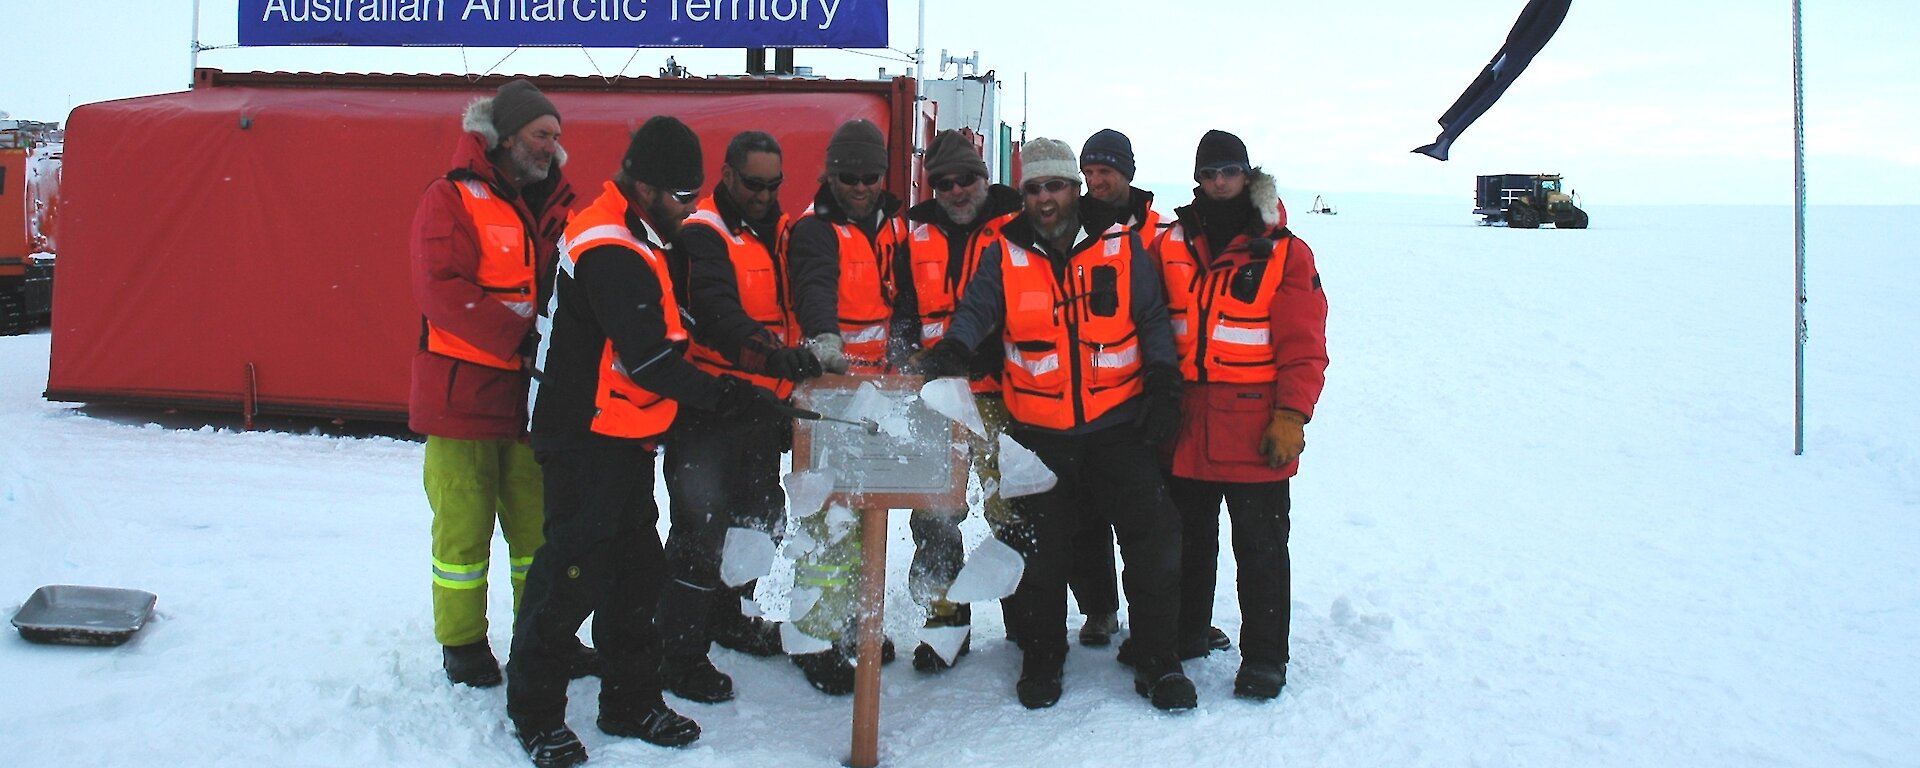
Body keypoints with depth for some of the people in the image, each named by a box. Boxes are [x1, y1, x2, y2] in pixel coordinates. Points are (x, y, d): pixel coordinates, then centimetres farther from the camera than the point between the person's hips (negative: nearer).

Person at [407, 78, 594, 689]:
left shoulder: (558, 207, 13)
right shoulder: (452, 199, -5)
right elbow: (442, 290, -17)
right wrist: (522, 335, -22)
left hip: (536, 394, 5)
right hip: (464, 391, -5)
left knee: (539, 521, 10)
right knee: (463, 523, 3)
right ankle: (462, 642, 18)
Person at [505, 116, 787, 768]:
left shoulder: (633, 237, 12)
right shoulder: (610, 252, -22)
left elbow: (660, 333, 20)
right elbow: (647, 358, -27)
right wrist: (727, 396, -24)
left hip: (622, 441, 10)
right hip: (587, 442, -10)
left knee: (637, 569, 14)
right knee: (573, 574, -1)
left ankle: (631, 702, 26)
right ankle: (534, 712, 15)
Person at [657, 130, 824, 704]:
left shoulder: (780, 232, 11)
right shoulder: (702, 234, -13)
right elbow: (716, 313, -29)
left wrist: (796, 387, 14)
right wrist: (775, 355, -43)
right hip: (711, 405, -8)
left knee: (760, 517, 19)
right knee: (703, 524, -8)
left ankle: (728, 614, 40)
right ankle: (680, 652, 4)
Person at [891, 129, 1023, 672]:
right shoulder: (916, 234, 11)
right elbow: (905, 314, 16)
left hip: (1000, 391, -3)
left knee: (1011, 506, 1)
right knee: (934, 514, 3)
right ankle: (946, 621, 16)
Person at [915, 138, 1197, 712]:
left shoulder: (1122, 246, 1)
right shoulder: (1005, 254, 2)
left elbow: (1153, 320, 6)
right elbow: (977, 310, -9)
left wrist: (1163, 386, -3)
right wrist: (954, 349, -30)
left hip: (1119, 422, 0)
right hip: (1038, 431, 0)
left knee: (1154, 539, -1)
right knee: (1041, 549, 7)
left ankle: (1157, 662, 15)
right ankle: (1041, 659, 26)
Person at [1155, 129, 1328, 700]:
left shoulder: (1285, 253, -2)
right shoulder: (1170, 246, 6)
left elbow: (1303, 347, -6)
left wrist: (1291, 416, -14)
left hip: (1256, 433, -3)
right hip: (1184, 428, 3)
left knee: (1260, 548, 6)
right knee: (1186, 541, 17)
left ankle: (1264, 657, 20)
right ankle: (1182, 636, 34)